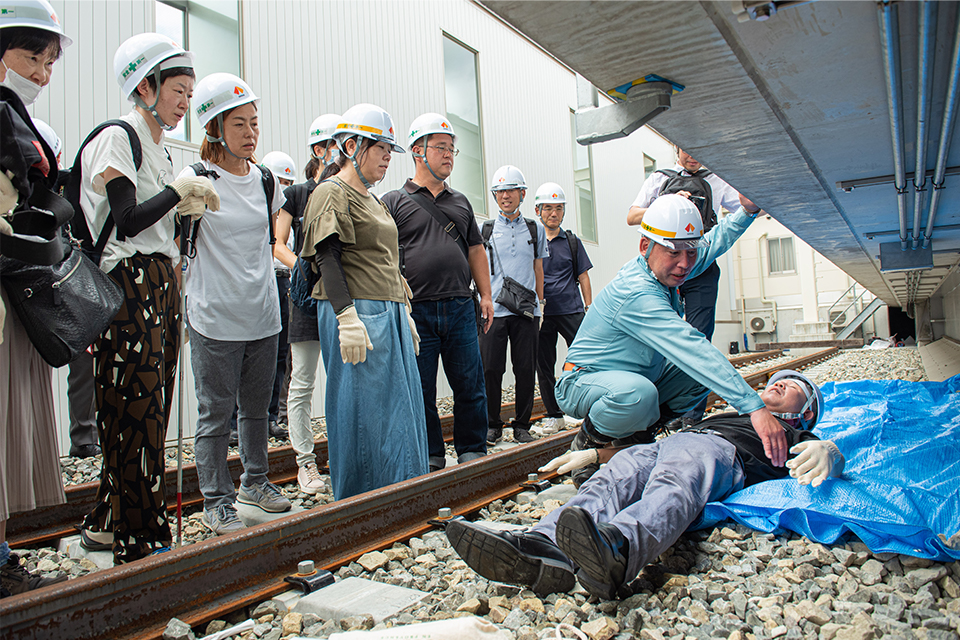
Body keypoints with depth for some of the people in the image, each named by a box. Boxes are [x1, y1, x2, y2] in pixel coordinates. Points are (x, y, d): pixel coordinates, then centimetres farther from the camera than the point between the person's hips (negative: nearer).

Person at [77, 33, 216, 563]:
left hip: (161, 286, 9)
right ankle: (143, 543, 1)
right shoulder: (116, 139, -4)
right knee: (136, 416, -7)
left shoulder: (157, 149, 22)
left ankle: (106, 524, 22)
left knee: (147, 415, 9)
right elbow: (128, 220, -15)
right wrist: (180, 190, -7)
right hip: (130, 287, -9)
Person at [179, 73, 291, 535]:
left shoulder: (265, 180, 8)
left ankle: (254, 481, 33)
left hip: (263, 315, 5)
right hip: (215, 319, -5)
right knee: (216, 412, 2)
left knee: (256, 406, 16)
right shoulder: (195, 180, -7)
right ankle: (216, 501, 16)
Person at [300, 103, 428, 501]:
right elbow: (328, 259, -13)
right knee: (364, 412, -5)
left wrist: (404, 312, 22)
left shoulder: (373, 201, 23)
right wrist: (347, 318, -22)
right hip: (357, 315, -9)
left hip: (390, 315, 9)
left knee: (401, 407, 9)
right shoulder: (332, 194, -4)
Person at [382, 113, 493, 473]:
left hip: (460, 309, 4)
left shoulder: (460, 202, 19)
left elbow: (476, 250, 20)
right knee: (421, 392, 5)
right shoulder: (393, 202, 4)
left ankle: (472, 452, 20)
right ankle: (431, 457, 19)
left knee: (470, 388, 6)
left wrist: (485, 295, 13)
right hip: (416, 312, -3)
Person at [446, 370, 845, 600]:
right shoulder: (727, 414, 46)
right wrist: (593, 452, 25)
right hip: (670, 442, 4)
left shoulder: (795, 437, 36)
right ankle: (545, 548, -55)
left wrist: (823, 452, -16)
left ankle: (616, 550, -69)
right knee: (613, 481, -29)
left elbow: (833, 455, 10)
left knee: (674, 484, -39)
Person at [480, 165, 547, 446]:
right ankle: (492, 425, 12)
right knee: (491, 370, -2)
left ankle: (522, 425, 15)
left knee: (525, 370, 2)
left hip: (526, 309, 1)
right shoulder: (485, 230, 9)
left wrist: (540, 303, 14)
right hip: (494, 309, -1)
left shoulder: (535, 230, 13)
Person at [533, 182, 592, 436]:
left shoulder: (572, 242, 11)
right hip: (541, 312, 0)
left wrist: (589, 307, 5)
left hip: (571, 309, 0)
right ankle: (554, 414, 15)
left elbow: (583, 276, 12)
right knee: (544, 365, 4)